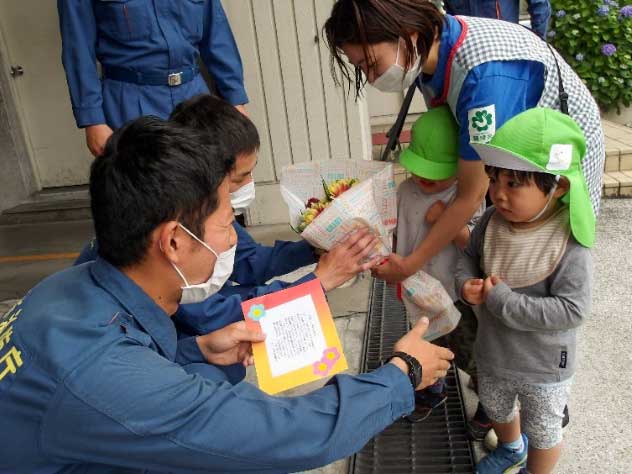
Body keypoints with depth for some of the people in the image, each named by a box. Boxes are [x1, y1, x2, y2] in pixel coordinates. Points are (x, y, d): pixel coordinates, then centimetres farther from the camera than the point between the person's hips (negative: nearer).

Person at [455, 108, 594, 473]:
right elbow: (469, 257, 3)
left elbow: (573, 310, -31)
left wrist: (502, 300, -33)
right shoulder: (491, 223, -14)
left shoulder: (570, 244, -30)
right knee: (496, 409, 33)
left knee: (542, 431, 22)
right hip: (493, 355, 6)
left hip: (543, 369, -6)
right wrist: (467, 284, -19)